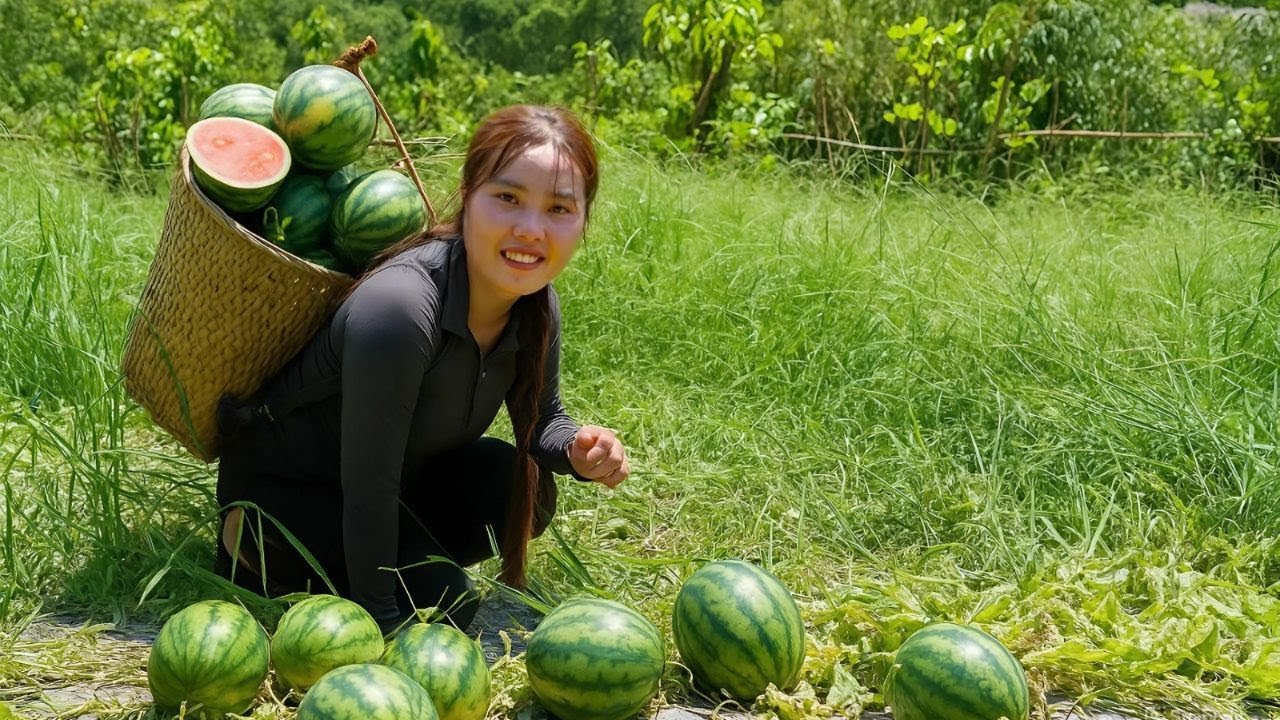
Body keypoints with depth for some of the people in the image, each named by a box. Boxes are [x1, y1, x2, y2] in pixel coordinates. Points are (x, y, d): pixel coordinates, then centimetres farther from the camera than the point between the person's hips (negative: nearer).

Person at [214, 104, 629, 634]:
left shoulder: (535, 302, -13)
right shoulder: (398, 310, -37)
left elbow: (541, 419, 3)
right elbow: (368, 486, -31)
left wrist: (578, 450, -21)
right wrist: (381, 620, -23)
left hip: (405, 473, 7)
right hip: (280, 483, -7)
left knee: (525, 491, -10)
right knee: (440, 608, -17)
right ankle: (257, 546, 3)